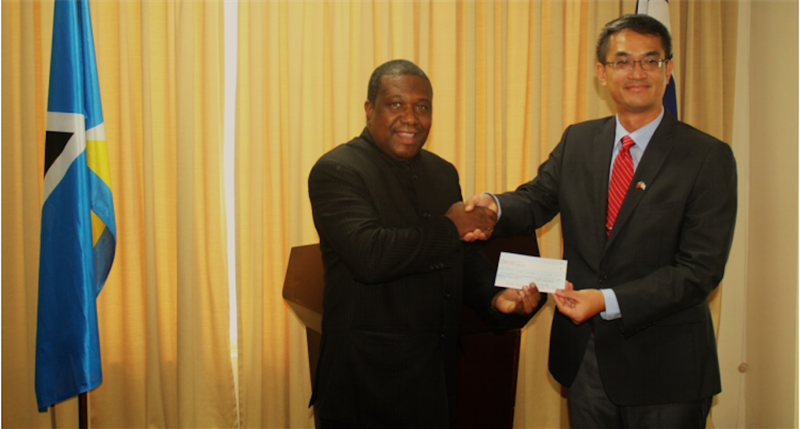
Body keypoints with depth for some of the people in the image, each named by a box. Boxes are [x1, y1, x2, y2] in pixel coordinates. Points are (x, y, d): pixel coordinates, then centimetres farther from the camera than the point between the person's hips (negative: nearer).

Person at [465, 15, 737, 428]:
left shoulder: (708, 157, -10)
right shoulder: (577, 142, 6)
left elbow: (700, 269, -14)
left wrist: (608, 301, -22)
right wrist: (493, 205, -21)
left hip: (664, 367, -3)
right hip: (585, 356, 4)